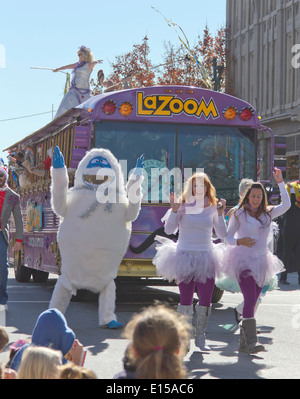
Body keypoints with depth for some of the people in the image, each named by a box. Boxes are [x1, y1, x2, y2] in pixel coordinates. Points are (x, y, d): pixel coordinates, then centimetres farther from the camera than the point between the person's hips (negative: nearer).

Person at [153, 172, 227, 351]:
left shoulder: (212, 208, 7)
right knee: (186, 301, 2)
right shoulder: (183, 206, 1)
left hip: (205, 258, 2)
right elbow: (169, 230, -6)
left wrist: (220, 214, -7)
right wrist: (174, 210, -17)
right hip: (185, 256, -2)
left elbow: (222, 235, 5)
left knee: (205, 301, -3)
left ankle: (200, 337, 11)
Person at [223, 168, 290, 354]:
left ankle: (244, 343, 12)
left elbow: (286, 205, 0)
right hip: (243, 260, -5)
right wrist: (240, 241, -17)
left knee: (252, 302, 6)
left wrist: (281, 183, -3)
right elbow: (228, 237, 3)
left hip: (261, 260, 5)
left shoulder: (267, 214, 11)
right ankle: (251, 342, -21)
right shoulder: (239, 214, 1)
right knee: (250, 300, -17)